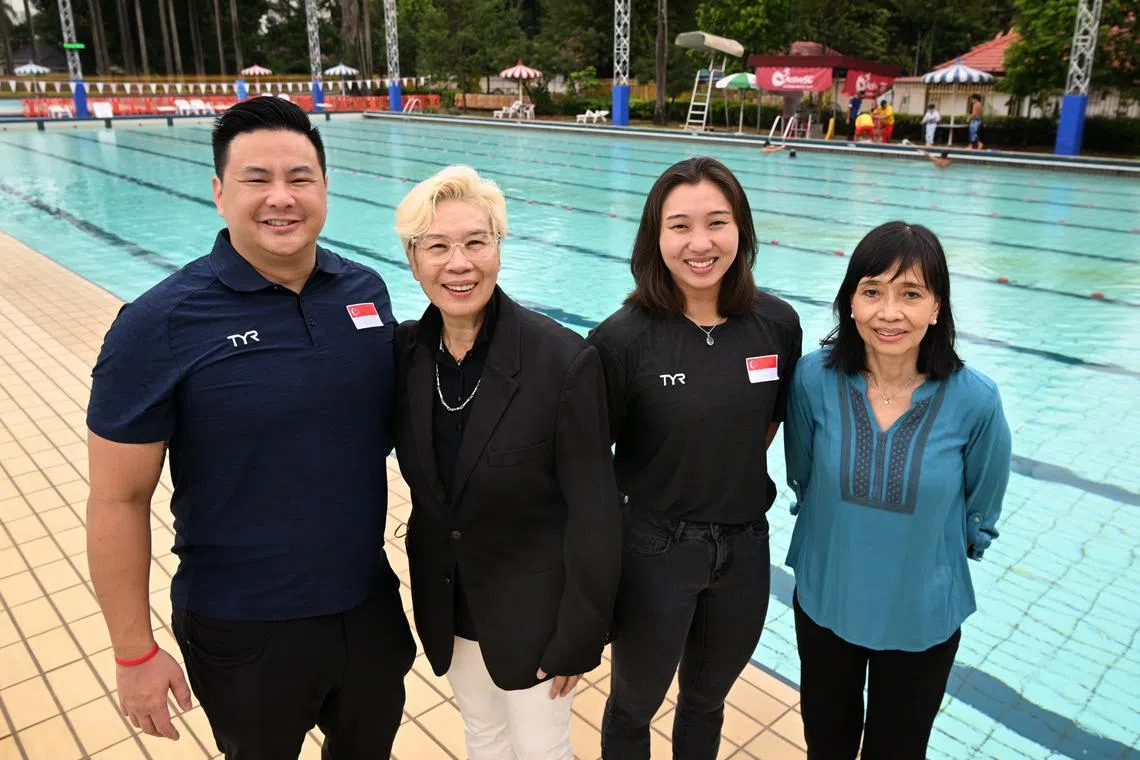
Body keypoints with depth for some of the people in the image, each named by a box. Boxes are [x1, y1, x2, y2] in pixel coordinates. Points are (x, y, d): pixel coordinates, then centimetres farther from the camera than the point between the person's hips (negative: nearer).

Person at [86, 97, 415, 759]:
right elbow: (120, 500, -12)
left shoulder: (367, 290, -5)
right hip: (244, 632, -3)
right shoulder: (159, 324, -17)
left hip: (371, 604, 4)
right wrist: (135, 653, -8)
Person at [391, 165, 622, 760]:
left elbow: (593, 514, -18)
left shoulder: (564, 360, -24)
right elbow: (423, 479, 4)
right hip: (444, 602, 5)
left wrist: (579, 638, -14)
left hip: (532, 609, -4)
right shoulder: (405, 352, -9)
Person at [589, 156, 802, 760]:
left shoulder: (777, 324, -10)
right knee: (633, 707, 22)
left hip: (745, 549, 4)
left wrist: (733, 478, 5)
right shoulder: (622, 338, -21)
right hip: (653, 552, -3)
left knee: (707, 701, 29)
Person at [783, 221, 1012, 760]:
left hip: (923, 616, -1)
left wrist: (929, 552, 7)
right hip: (824, 601, 1)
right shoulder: (815, 377, -20)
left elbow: (981, 512, -4)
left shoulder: (974, 399, -22)